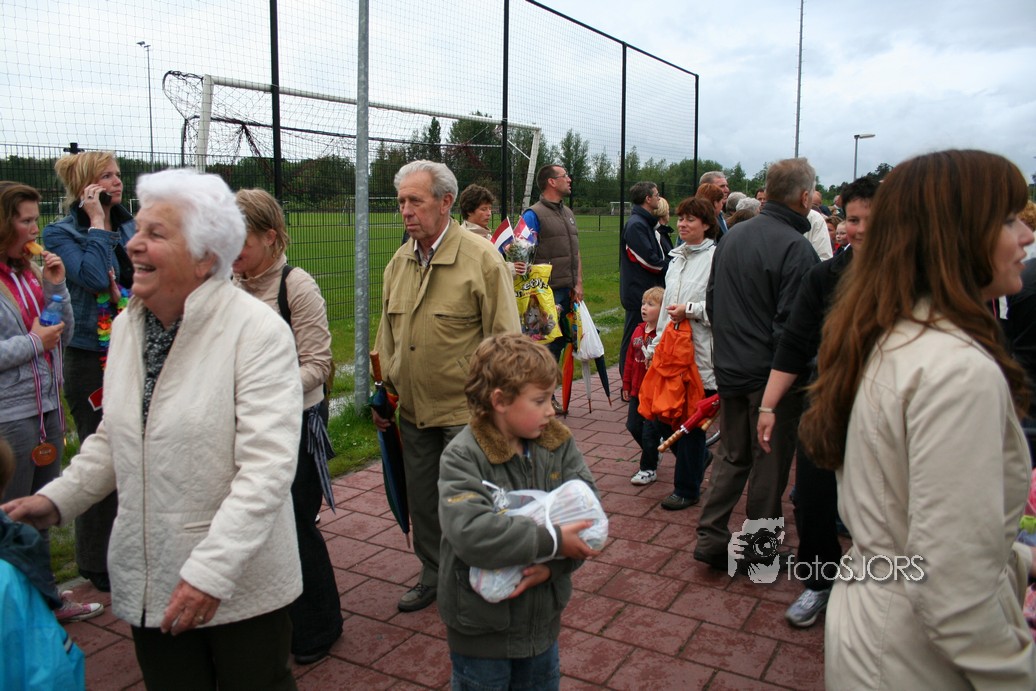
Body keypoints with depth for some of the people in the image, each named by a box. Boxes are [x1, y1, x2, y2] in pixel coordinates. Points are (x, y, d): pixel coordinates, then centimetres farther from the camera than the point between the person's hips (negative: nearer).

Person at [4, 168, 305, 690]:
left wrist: (211, 570, -27)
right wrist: (57, 498, 3)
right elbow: (114, 436, 16)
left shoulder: (259, 330, -19)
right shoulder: (127, 325, 4)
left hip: (240, 583, -6)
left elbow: (267, 466, -24)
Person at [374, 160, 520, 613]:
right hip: (412, 409, 6)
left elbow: (504, 339, -12)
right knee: (421, 499, 18)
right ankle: (433, 575, 39)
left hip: (464, 410, -6)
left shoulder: (481, 258, -12)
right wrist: (385, 389, 14)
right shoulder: (399, 261, 7)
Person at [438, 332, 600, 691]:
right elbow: (470, 532, -35)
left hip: (542, 616, 5)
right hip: (481, 628, -5)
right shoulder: (463, 457, -22)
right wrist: (552, 541, -32)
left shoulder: (558, 442, -5)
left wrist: (555, 563, -27)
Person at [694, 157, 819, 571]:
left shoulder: (732, 236, 5)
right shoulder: (796, 248, -19)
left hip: (729, 369, 7)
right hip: (772, 375, -7)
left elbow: (711, 301, 13)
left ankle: (711, 538, 20)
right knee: (770, 463, 8)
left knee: (734, 456, 19)